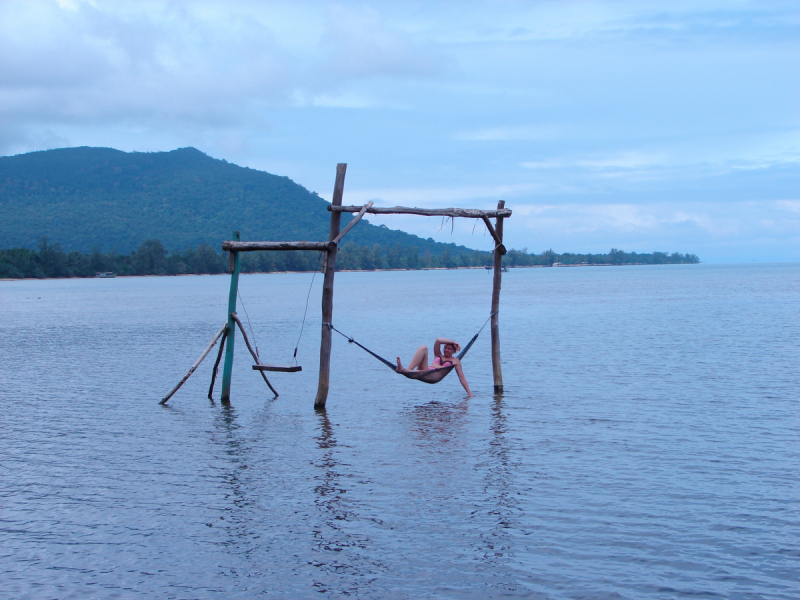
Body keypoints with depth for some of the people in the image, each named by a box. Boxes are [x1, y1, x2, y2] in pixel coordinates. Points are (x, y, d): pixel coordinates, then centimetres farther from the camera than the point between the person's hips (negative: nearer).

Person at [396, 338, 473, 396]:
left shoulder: (455, 361, 20)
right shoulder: (438, 356, 32)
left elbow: (462, 378, 15)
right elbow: (438, 340, 17)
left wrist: (469, 393, 9)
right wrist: (453, 342, 18)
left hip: (435, 376, -4)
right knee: (423, 348, -13)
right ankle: (409, 370, -34)